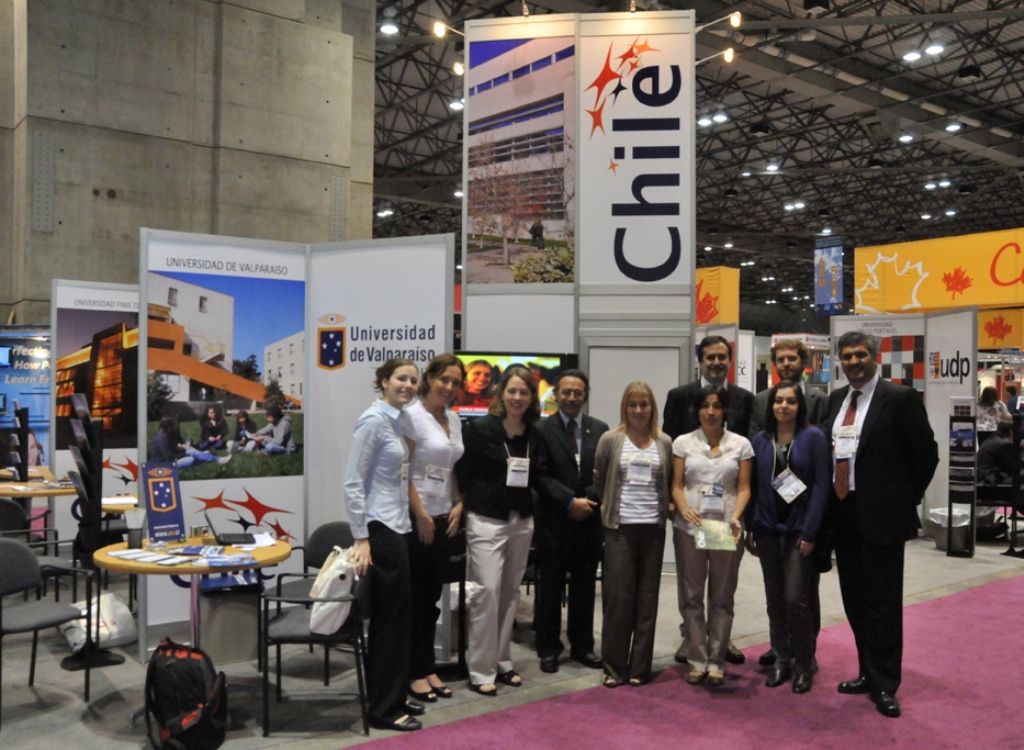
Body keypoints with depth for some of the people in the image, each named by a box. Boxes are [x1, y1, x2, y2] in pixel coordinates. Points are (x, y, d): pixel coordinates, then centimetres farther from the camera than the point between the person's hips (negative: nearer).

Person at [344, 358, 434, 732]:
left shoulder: (398, 421, 12)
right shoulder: (374, 421, -16)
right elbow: (353, 484, -19)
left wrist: (419, 512, 18)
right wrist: (361, 539, -21)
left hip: (396, 527, 9)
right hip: (379, 529, -9)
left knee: (396, 616, 15)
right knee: (389, 618, -1)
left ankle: (392, 697, 27)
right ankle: (383, 708, 11)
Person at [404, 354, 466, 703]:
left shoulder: (454, 419, 10)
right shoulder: (412, 416, -12)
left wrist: (458, 505, 6)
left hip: (444, 519, 7)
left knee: (432, 597, 14)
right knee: (415, 597, 3)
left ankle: (428, 668, 24)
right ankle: (414, 673, 14)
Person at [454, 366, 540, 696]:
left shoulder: (535, 434, 6)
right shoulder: (480, 429, -8)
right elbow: (461, 472, -6)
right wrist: (469, 506, -6)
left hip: (521, 521, 5)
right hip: (486, 520, -5)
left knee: (510, 592, 10)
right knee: (486, 591, -7)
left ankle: (502, 662, 22)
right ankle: (481, 670, 3)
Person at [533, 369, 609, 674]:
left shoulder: (600, 429, 8)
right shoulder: (542, 430, -2)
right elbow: (541, 476, -7)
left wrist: (589, 500, -10)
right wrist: (571, 502, -15)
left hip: (589, 520, 3)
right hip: (553, 522, -3)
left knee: (585, 588, 12)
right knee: (550, 588, 6)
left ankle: (582, 646, 24)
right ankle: (548, 649, 18)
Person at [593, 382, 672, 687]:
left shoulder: (664, 443, 5)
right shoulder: (610, 439, 0)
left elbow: (669, 483, 13)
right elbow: (599, 480, 7)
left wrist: (664, 508, 5)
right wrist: (609, 507, 7)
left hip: (653, 528, 2)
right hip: (620, 527, -2)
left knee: (647, 598, 6)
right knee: (618, 597, 0)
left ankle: (639, 666, 16)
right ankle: (614, 666, 11)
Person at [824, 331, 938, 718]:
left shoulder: (900, 398, -8)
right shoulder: (836, 398, 10)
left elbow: (926, 454, -5)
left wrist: (906, 499, -2)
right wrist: (832, 503, 10)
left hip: (881, 515, -6)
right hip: (843, 513, 6)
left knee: (882, 602, 1)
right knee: (855, 600, 14)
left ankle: (884, 686, 13)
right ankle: (869, 673, 29)